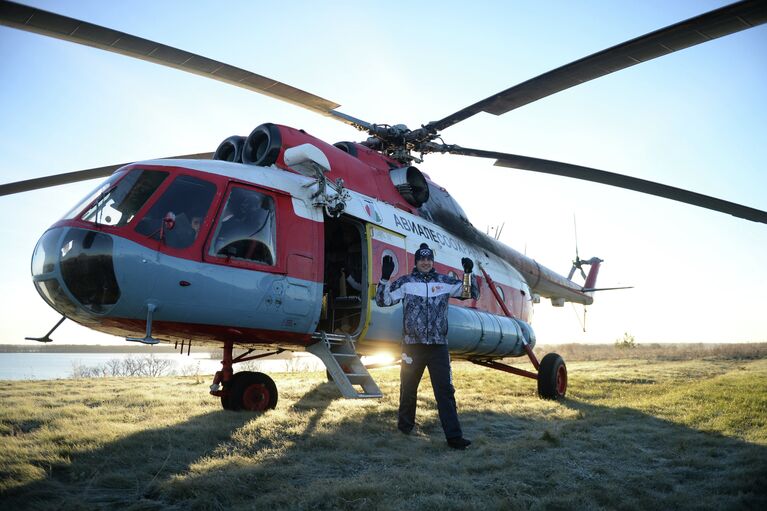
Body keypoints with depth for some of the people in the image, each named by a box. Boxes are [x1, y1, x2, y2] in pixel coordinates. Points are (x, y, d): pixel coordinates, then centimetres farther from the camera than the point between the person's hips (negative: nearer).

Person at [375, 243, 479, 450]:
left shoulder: (445, 282, 6)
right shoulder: (405, 282, 1)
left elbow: (473, 294, 14)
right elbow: (382, 300, -1)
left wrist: (469, 274, -3)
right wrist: (385, 277, -14)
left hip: (438, 346, 1)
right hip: (412, 345, -1)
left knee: (445, 390, -2)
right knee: (408, 388, 14)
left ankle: (454, 435, 1)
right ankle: (405, 425, 35)